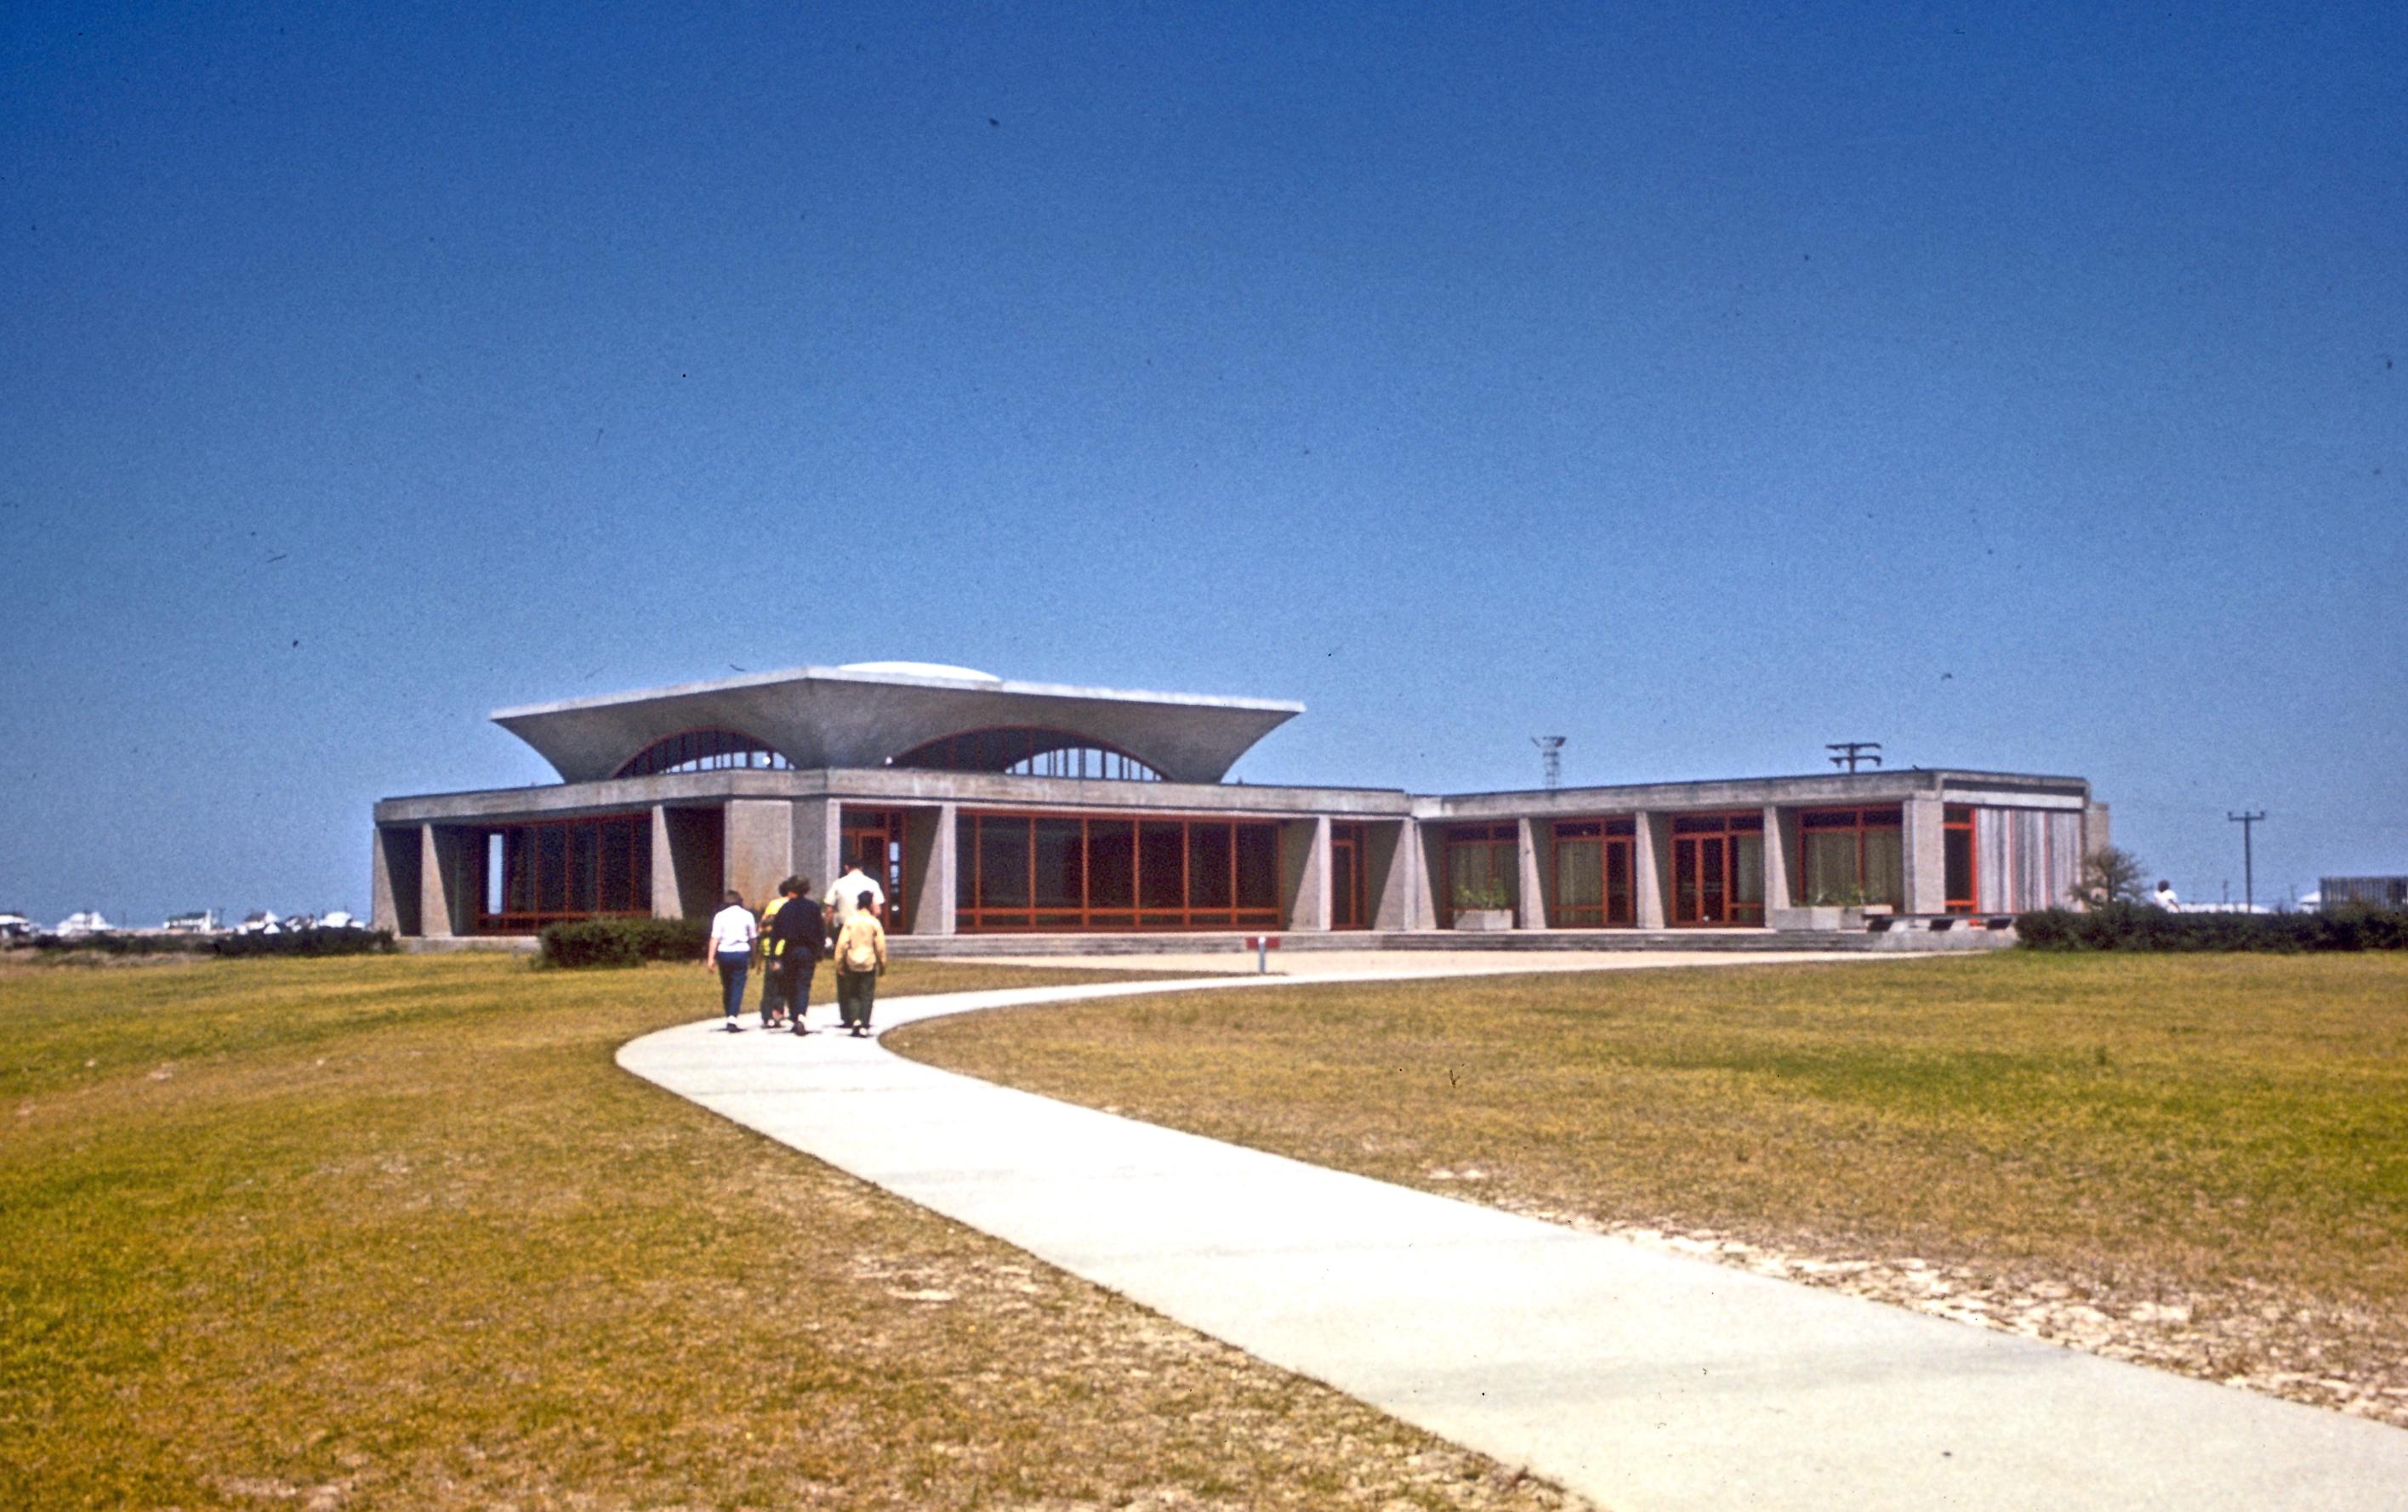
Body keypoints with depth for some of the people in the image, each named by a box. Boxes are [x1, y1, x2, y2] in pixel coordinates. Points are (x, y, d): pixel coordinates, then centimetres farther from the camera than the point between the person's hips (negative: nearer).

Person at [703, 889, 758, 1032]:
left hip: (724, 952, 1)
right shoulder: (747, 915, 4)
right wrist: (753, 957, 15)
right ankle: (733, 1017, -16)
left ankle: (729, 1017, 20)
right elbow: (753, 937, 5)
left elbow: (715, 937, -4)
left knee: (726, 986, 13)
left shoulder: (720, 915, 3)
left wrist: (710, 957, -6)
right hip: (741, 952, -1)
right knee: (738, 986, -2)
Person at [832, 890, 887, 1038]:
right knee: (867, 995, 4)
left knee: (852, 994, 13)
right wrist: (882, 965, 8)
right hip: (869, 964, -1)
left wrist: (839, 964, 2)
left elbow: (842, 944, -6)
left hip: (852, 963, 1)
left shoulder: (850, 922, -4)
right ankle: (863, 1026, -3)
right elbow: (880, 947, -2)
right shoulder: (875, 923, -5)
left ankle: (855, 1019, -6)